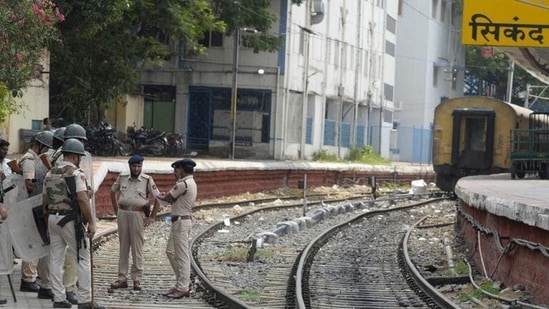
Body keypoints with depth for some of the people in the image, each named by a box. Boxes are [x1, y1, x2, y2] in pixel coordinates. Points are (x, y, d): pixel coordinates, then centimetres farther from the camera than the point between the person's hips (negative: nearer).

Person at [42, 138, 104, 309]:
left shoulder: (50, 174, 11)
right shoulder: (77, 174, -11)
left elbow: (45, 201, 14)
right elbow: (83, 200, -19)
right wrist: (91, 222, -15)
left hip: (52, 218, 7)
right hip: (70, 220, -7)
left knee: (56, 259, 9)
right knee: (83, 259, -1)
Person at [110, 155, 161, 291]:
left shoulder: (147, 180, -4)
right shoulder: (122, 178, 7)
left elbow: (158, 198, -3)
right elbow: (113, 191, 22)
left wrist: (152, 217, -5)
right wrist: (116, 210, 16)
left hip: (138, 215, -4)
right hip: (123, 213, 4)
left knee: (137, 248, -1)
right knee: (123, 247, 8)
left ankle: (137, 280, 5)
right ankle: (122, 279, 12)